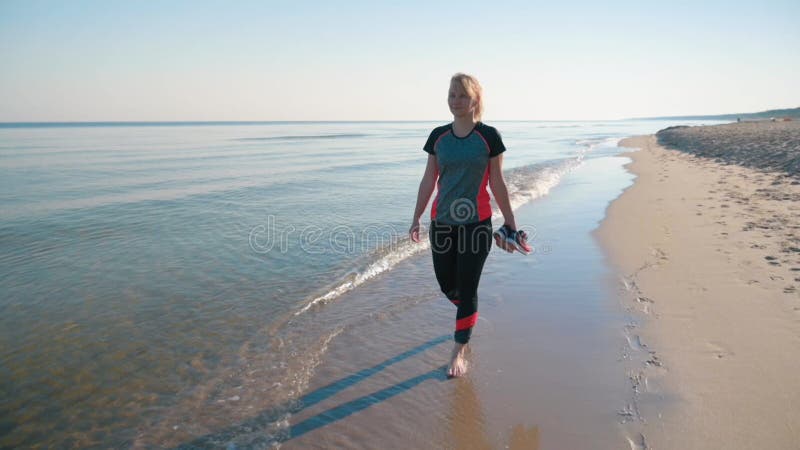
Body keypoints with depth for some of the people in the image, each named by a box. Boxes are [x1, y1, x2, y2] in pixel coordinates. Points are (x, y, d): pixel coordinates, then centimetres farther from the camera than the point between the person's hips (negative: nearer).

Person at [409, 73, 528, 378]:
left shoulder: (489, 136, -5)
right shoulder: (438, 136, 4)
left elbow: (497, 184, -1)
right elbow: (428, 180, 8)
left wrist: (511, 224, 1)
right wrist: (416, 218, 7)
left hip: (476, 223, -3)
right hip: (442, 222, 4)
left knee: (467, 288, 1)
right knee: (446, 285, 12)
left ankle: (459, 352, 17)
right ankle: (467, 315, 46)